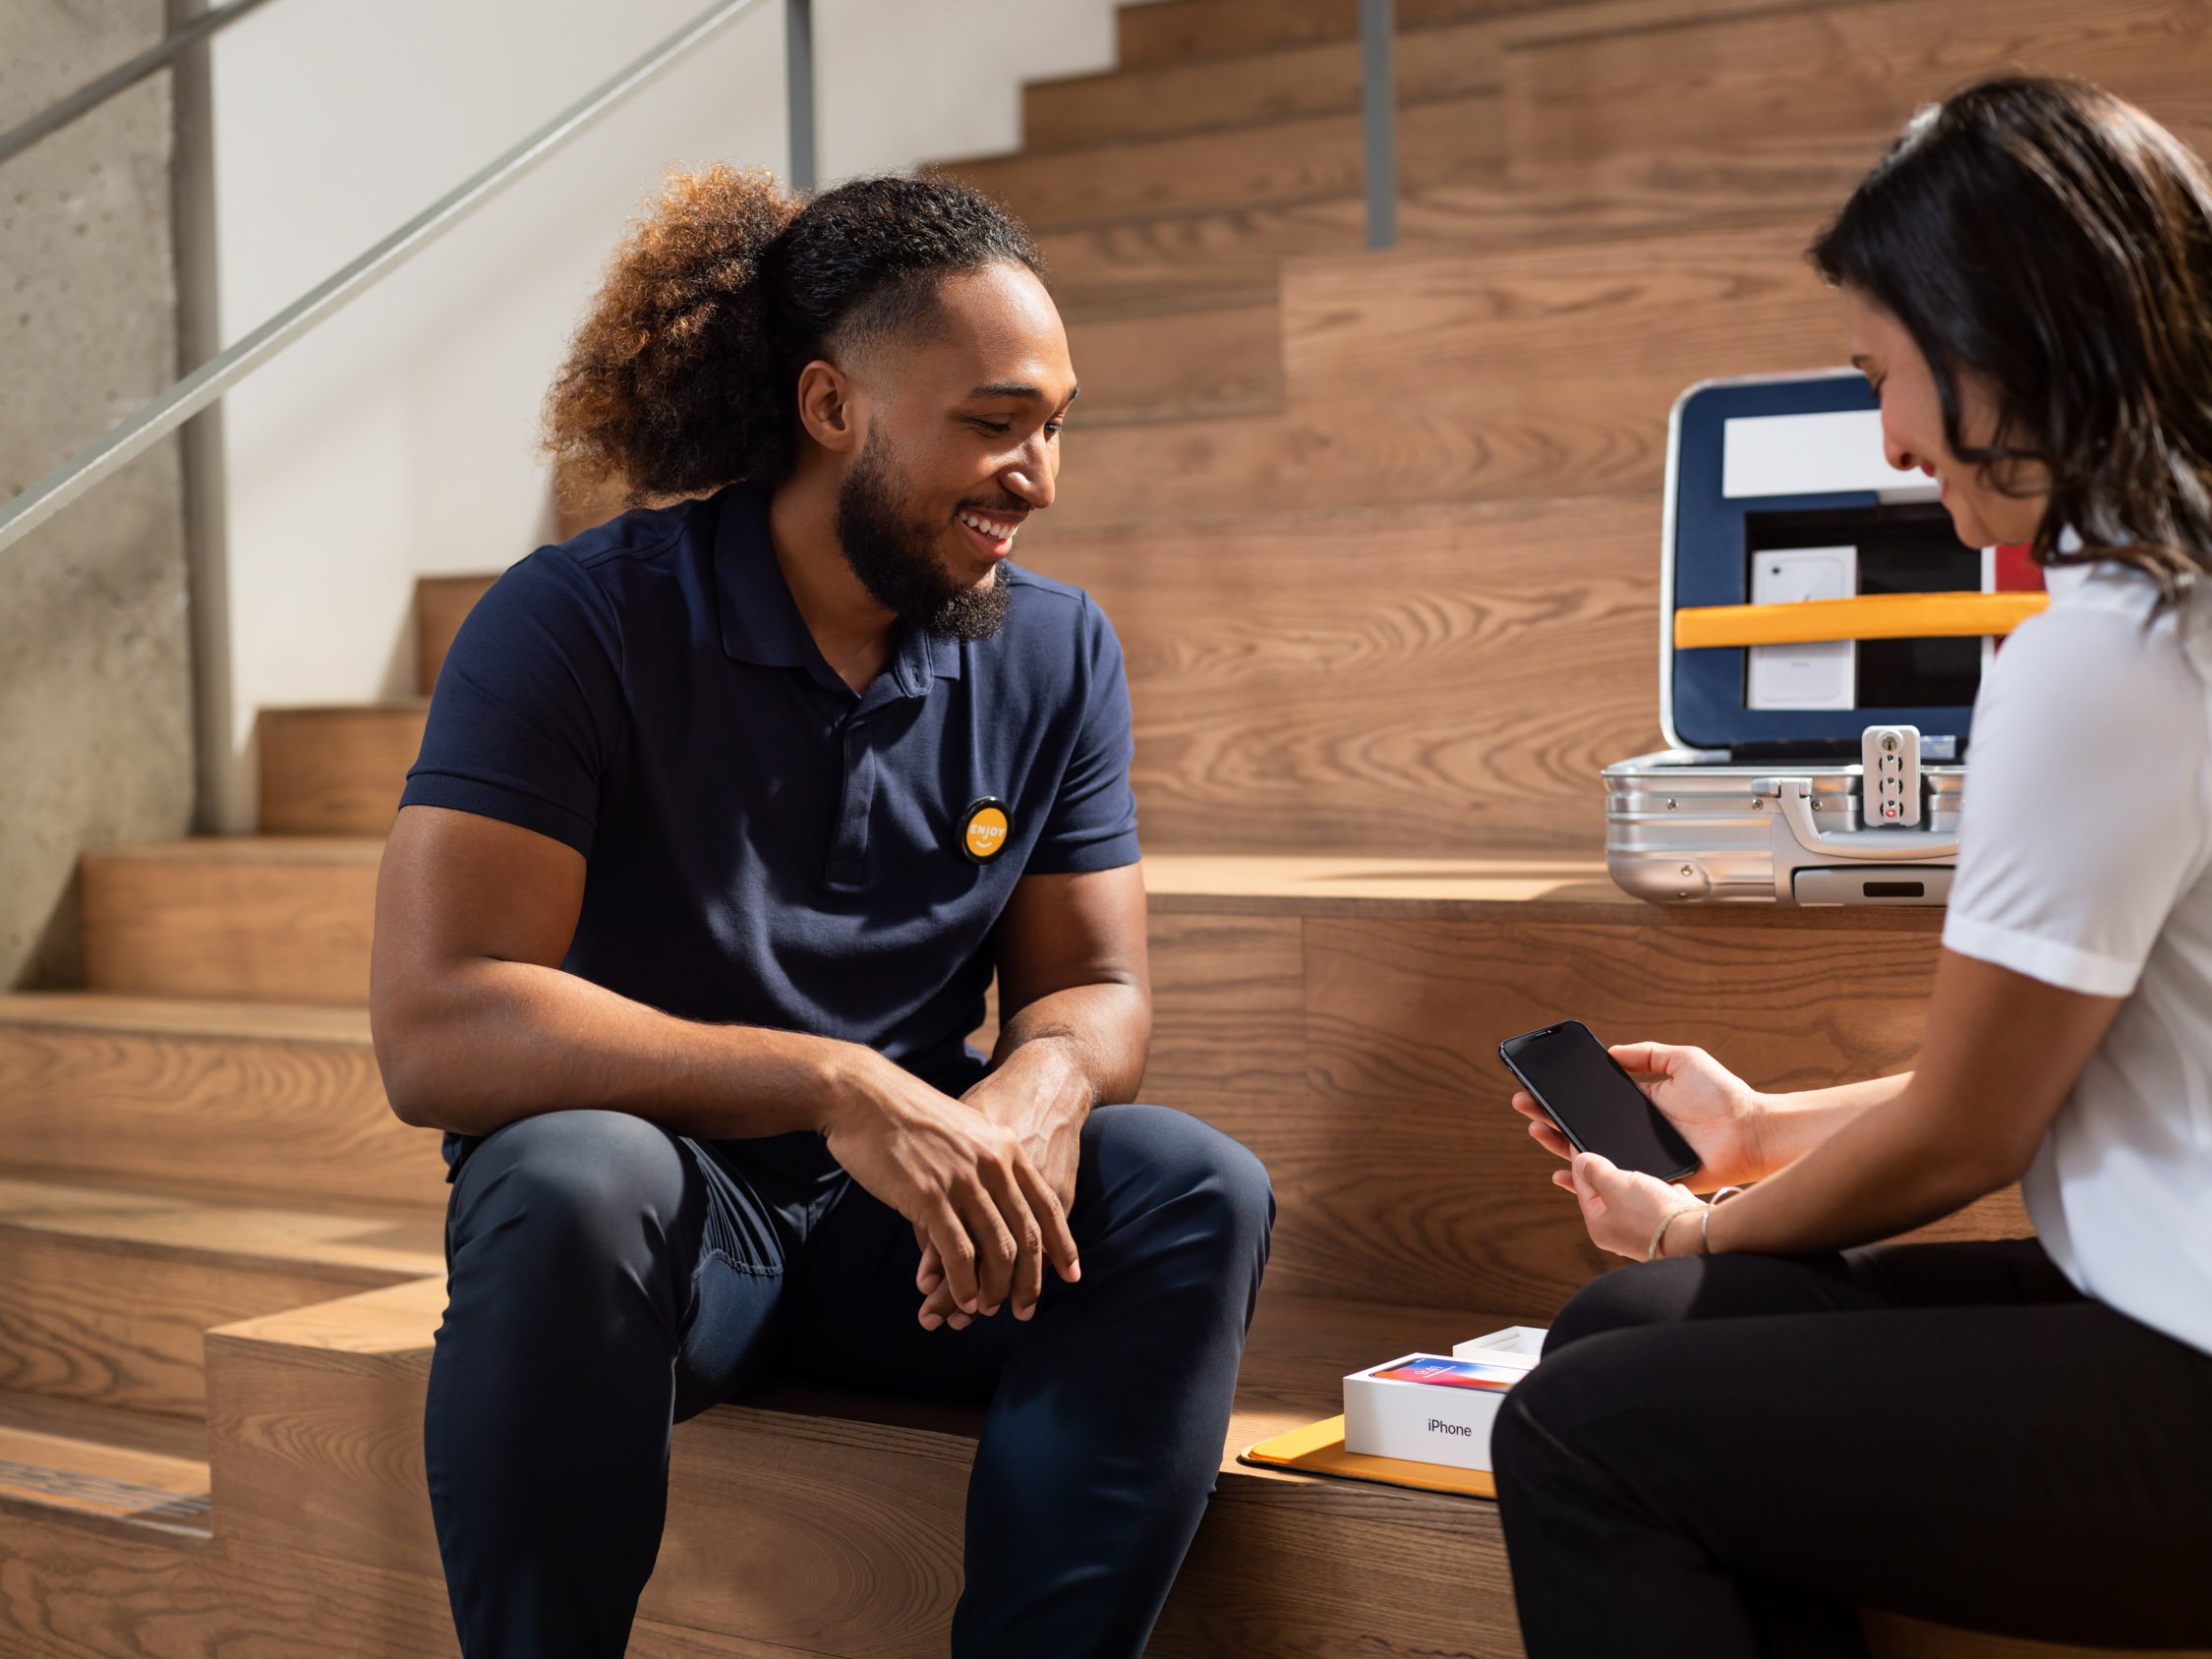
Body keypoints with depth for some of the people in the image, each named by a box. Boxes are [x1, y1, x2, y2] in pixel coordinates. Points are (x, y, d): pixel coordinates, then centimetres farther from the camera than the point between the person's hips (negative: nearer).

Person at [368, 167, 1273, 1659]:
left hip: (906, 1218, 4)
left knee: (1202, 1193, -21)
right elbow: (432, 1030, -23)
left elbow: (1095, 985, 5)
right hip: (658, 1208, -3)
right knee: (573, 1182, -36)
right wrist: (834, 1086, -32)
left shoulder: (1057, 653, 2)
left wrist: (1040, 1088, -22)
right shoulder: (579, 625, -13)